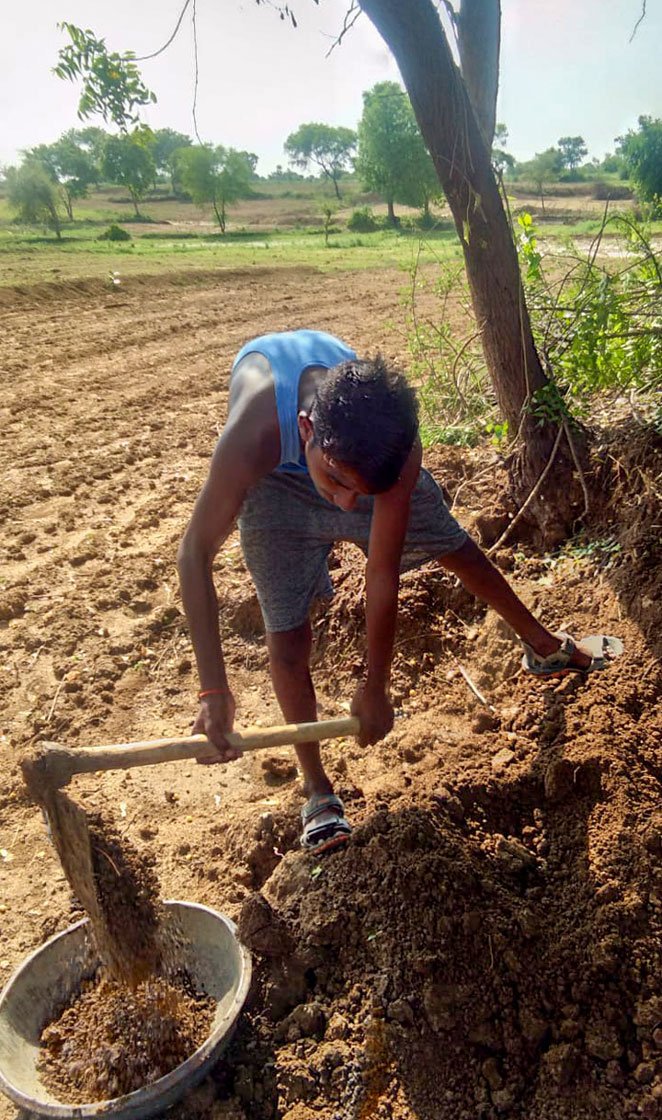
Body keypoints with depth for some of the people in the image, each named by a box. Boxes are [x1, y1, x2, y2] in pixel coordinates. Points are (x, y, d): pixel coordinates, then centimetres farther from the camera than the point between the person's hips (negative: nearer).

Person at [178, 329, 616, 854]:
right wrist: (214, 691, -39)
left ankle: (544, 647, 37)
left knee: (454, 544, 10)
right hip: (276, 476, -1)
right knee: (287, 632, -9)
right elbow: (196, 554, -37)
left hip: (372, 456, 2)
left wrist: (376, 688, -20)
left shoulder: (398, 445, -39)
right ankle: (317, 790, 9)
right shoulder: (254, 436, -47)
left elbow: (383, 572, -30)